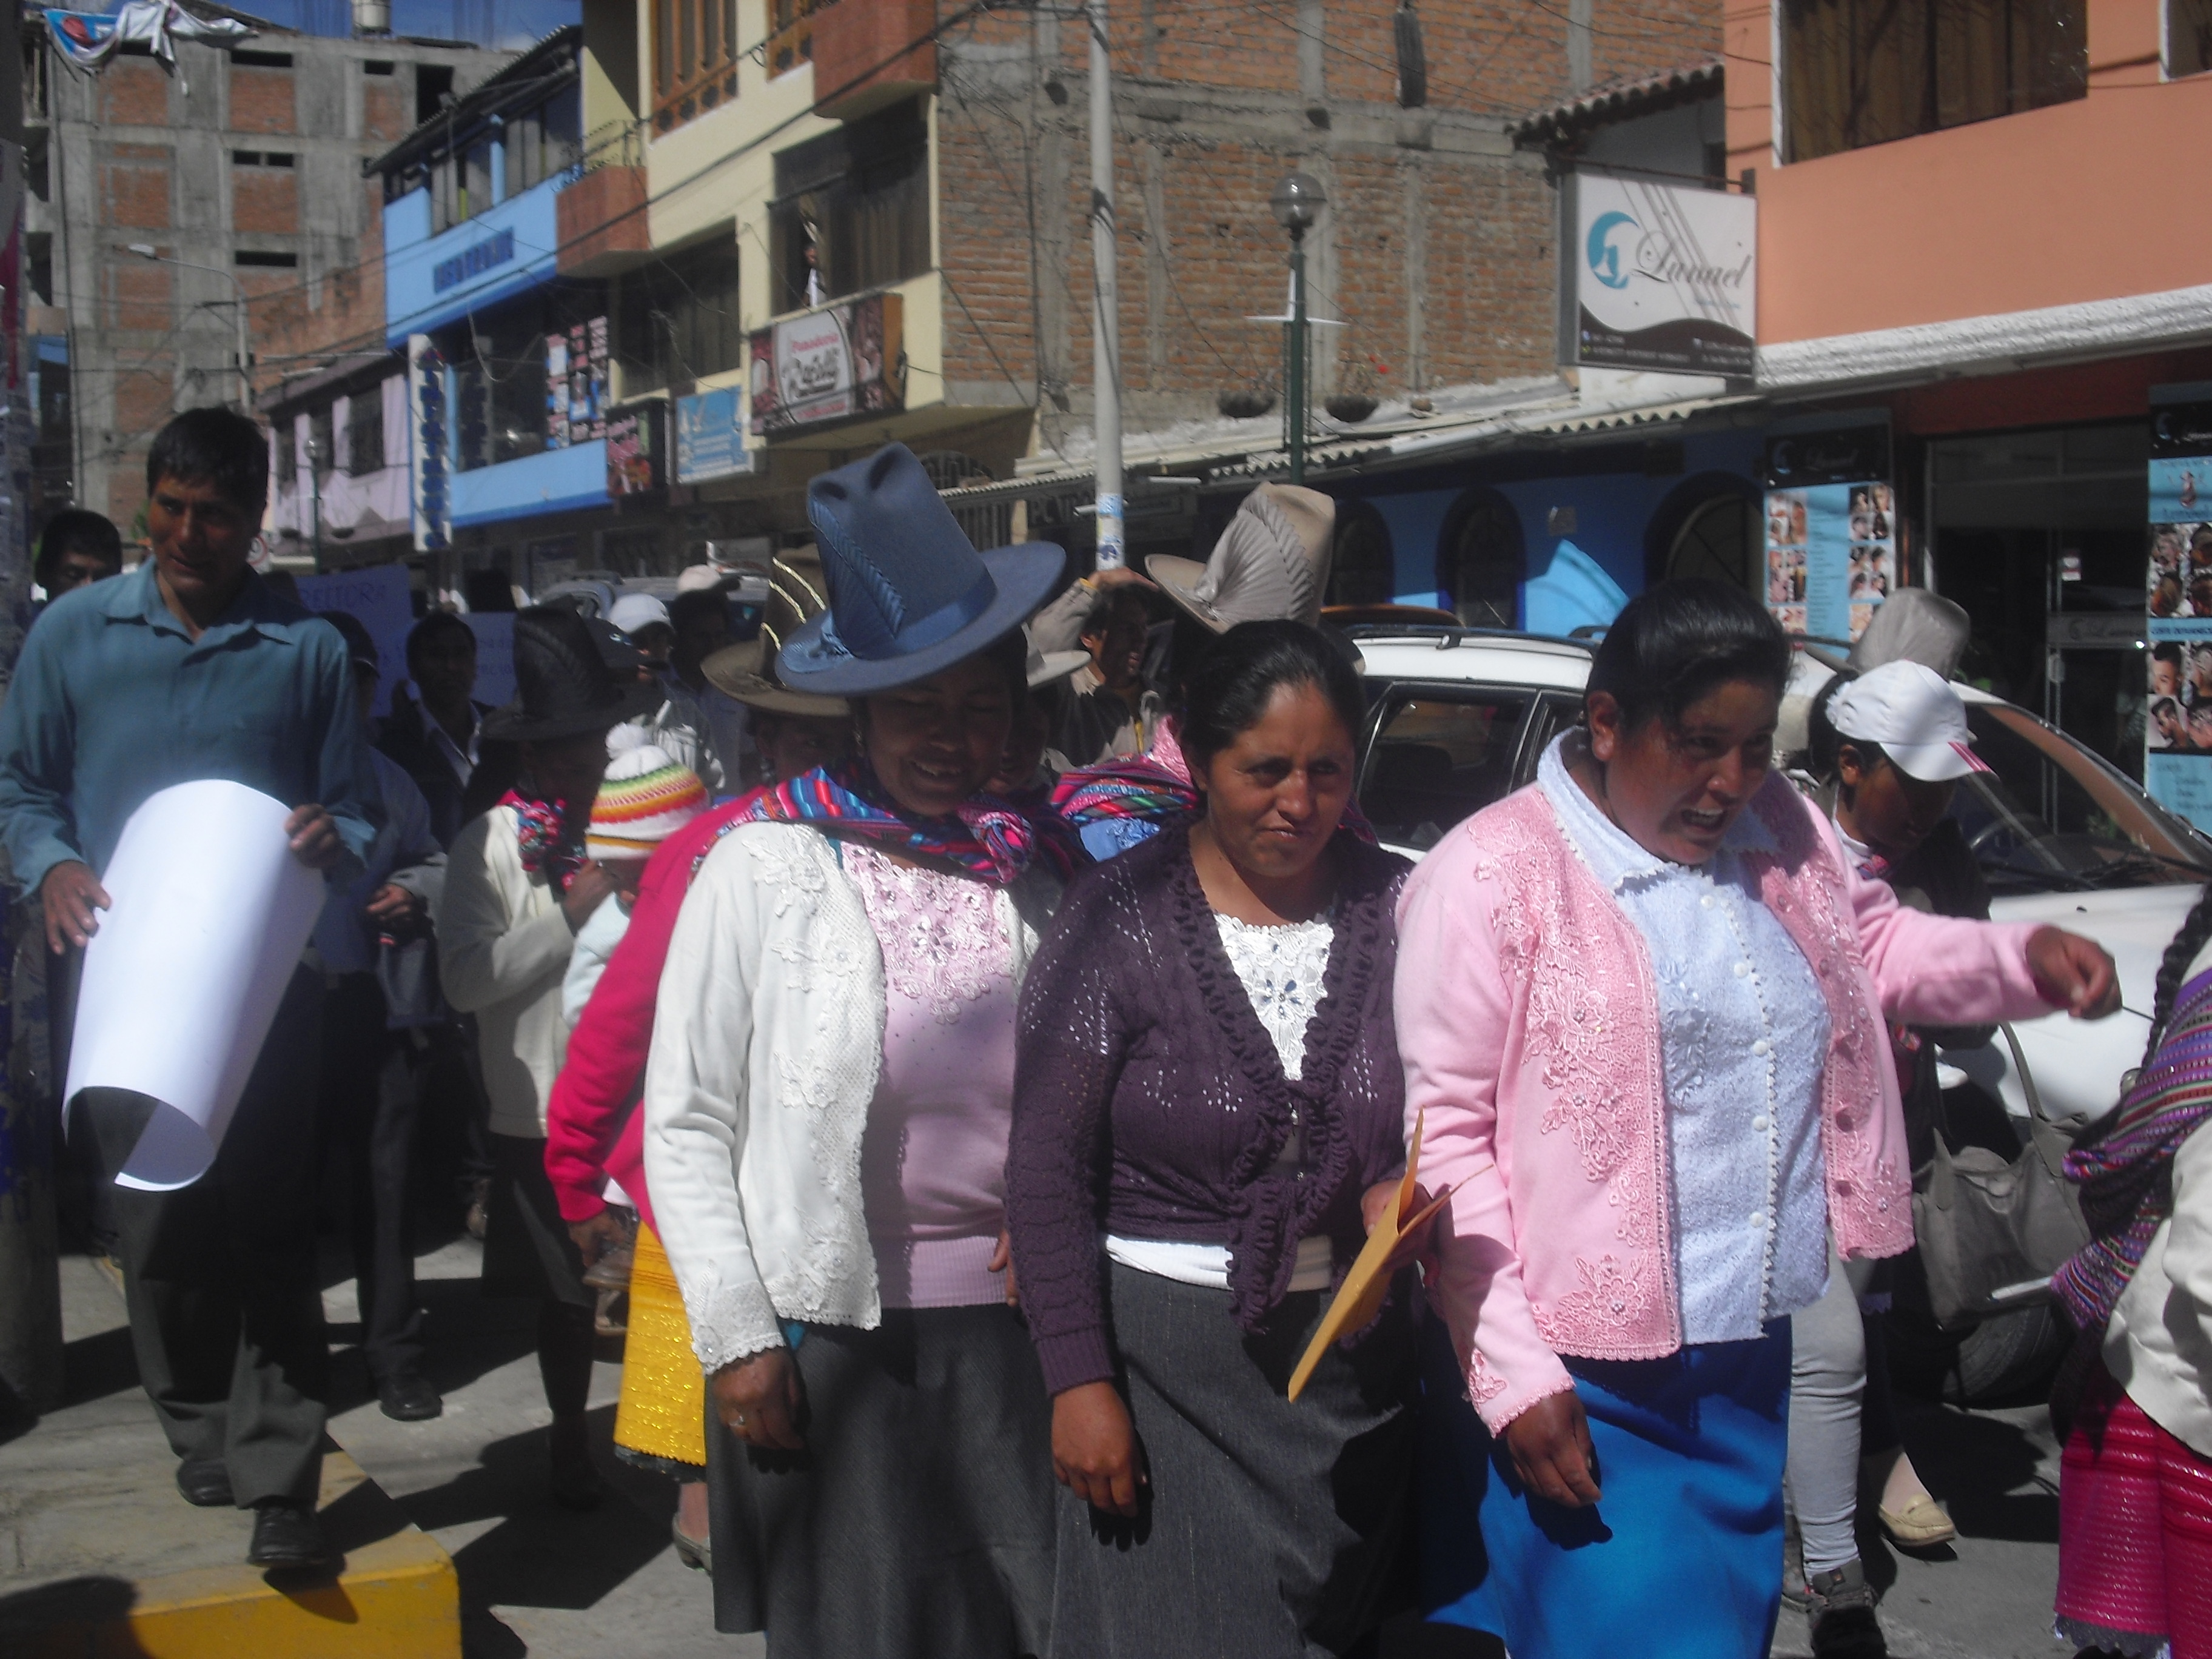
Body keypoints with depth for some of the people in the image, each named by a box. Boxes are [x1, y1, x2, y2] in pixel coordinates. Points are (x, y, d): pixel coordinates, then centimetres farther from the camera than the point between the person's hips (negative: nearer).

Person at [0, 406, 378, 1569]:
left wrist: (332, 840, -14)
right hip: (125, 981, 2)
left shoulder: (306, 648, 7)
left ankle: (277, 1483, -2)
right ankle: (202, 1433, 28)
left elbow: (355, 811, 9)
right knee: (158, 1228, 9)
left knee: (271, 1231, -4)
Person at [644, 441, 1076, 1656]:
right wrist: (733, 1337, -8)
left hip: (1009, 1319, 3)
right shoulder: (765, 865, -5)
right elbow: (686, 1125, -4)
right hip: (830, 1328, -3)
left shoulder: (1036, 864, 4)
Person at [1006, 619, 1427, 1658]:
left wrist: (1399, 1192, -14)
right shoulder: (1123, 918, -9)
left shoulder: (1397, 908, 0)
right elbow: (1046, 1165, -8)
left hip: (1351, 1353, 3)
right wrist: (1078, 1381, -11)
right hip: (1163, 1365, -3)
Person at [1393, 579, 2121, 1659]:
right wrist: (1513, 1373, -18)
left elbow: (1874, 942, 24)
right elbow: (1444, 1133, -15)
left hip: (1751, 1358, 7)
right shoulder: (1494, 878, -15)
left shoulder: (1780, 829, 5)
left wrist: (2022, 960, 3)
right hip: (1576, 1383, -6)